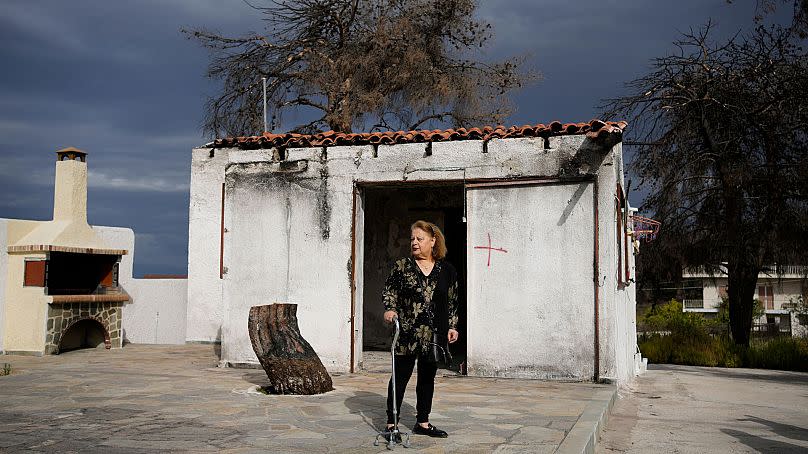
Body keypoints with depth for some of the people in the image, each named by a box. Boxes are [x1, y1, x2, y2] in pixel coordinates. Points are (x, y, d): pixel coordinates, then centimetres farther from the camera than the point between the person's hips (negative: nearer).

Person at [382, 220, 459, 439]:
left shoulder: (447, 270, 7)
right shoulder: (402, 266, 2)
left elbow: (452, 302, 12)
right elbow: (389, 290, 3)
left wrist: (452, 326, 8)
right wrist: (390, 309, -15)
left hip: (434, 334, 3)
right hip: (407, 332, -3)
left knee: (427, 378, 12)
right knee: (400, 376, 0)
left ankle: (422, 422, 24)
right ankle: (391, 423, 8)